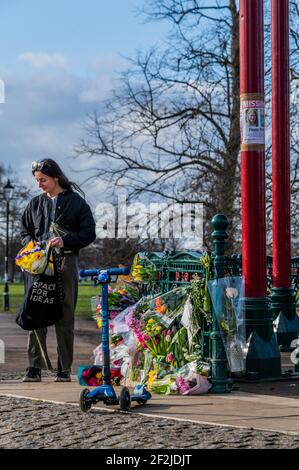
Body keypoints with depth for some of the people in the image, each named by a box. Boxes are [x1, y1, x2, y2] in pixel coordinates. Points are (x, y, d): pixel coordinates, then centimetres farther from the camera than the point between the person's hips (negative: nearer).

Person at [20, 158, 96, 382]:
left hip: (66, 264, -3)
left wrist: (65, 241, -15)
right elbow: (25, 231, 21)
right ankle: (35, 367, -1)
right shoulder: (36, 204, 15)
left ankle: (65, 369, 3)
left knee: (65, 317, -1)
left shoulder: (76, 202, 3)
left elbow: (89, 234, 0)